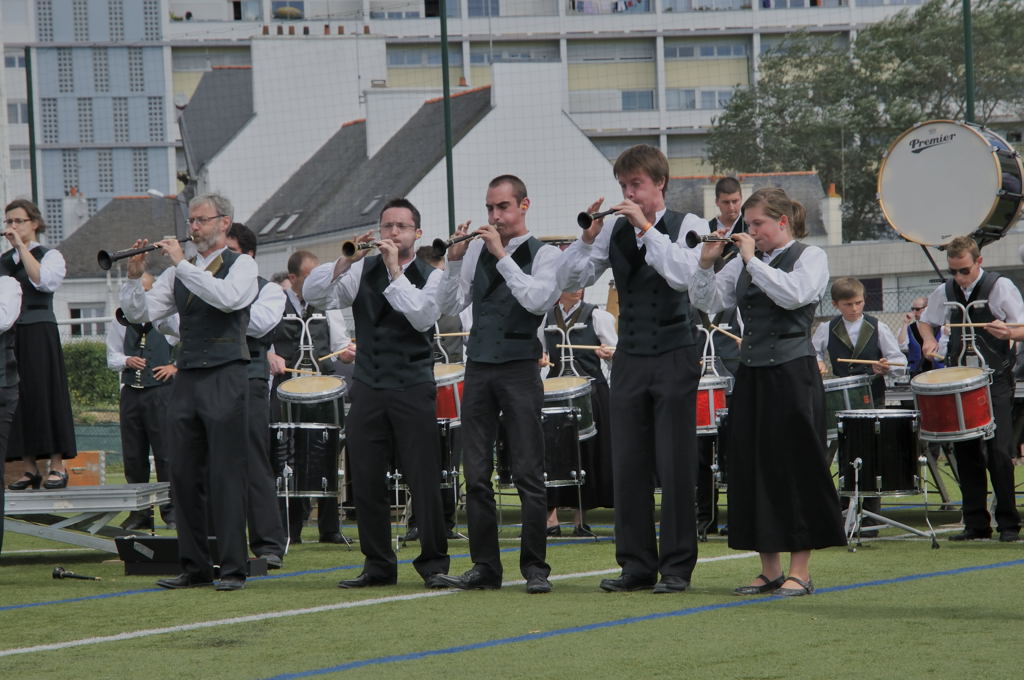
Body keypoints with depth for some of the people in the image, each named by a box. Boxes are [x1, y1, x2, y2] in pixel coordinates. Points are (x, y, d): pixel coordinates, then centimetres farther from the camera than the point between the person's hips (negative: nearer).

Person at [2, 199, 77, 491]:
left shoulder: (50, 256, 4)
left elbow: (45, 281, -16)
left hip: (39, 334, -5)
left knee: (45, 394, -7)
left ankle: (58, 466, -5)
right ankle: (29, 468, 4)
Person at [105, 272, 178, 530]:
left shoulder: (168, 317, 1)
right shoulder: (121, 321, 11)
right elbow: (112, 358, 14)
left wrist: (176, 366, -7)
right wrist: (127, 361, -6)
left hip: (161, 390, -4)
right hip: (131, 392, 4)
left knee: (165, 453, -7)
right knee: (133, 455, 5)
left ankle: (171, 510, -3)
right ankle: (139, 511, 12)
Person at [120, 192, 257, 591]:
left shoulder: (241, 265, 2)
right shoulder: (179, 273, 16)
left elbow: (227, 298, -20)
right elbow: (139, 313, 10)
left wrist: (181, 263, -18)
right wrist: (135, 276, -6)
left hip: (225, 378, -6)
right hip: (186, 379, 6)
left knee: (226, 476, -7)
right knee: (184, 476, 4)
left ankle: (233, 568, -6)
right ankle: (194, 568, 10)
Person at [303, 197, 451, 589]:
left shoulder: (431, 276, 4)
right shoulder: (363, 272, 11)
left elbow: (422, 316, -15)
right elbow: (313, 294, -1)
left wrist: (394, 270, -15)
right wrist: (347, 260, -12)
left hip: (413, 388, -3)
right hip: (368, 388, 3)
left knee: (424, 480, -5)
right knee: (365, 480, 3)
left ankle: (434, 564, 3)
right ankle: (378, 565, 12)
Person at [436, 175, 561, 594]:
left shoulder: (543, 255, 0)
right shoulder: (476, 249, 11)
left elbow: (537, 301, -17)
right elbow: (451, 306, 7)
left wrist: (501, 256, -15)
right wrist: (455, 258, -5)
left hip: (519, 370, -4)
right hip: (478, 367, 4)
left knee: (528, 473, -4)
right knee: (476, 473, 4)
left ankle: (535, 567, 0)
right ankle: (485, 567, 9)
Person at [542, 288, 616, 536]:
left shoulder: (596, 316, 4)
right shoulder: (547, 317, 12)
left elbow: (615, 354, 1)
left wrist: (608, 353, -21)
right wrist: (540, 357, 2)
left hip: (590, 392, -2)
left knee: (585, 451, -3)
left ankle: (581, 518, 4)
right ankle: (551, 517, -5)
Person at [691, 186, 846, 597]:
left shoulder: (810, 257, -2)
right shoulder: (743, 263, 13)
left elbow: (793, 294, -20)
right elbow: (708, 301, 8)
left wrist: (752, 260, -16)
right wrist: (707, 265, -7)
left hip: (792, 374, -6)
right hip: (752, 374, 6)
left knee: (794, 467, -4)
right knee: (753, 467, 6)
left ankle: (800, 573, 0)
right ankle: (769, 570, 13)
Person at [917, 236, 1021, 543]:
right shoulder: (945, 292, 9)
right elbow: (925, 320, 26)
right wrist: (929, 339, 4)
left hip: (995, 382, -5)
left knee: (999, 453, -10)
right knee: (965, 453, 4)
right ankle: (976, 523, 10)